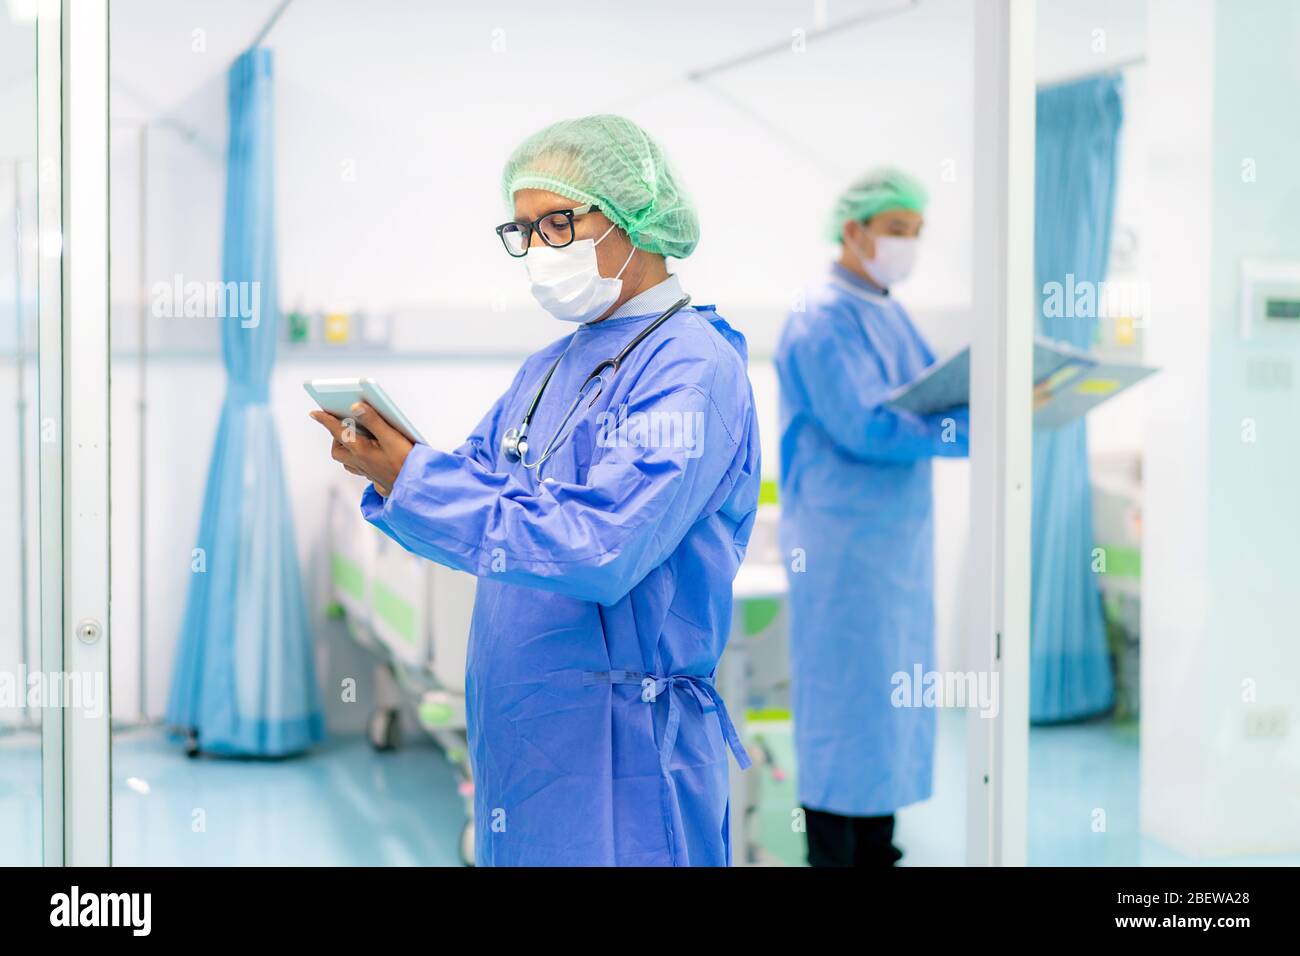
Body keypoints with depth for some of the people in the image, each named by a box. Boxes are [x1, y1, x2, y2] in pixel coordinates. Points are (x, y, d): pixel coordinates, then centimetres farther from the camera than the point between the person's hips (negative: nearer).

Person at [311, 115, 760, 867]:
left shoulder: (693, 369, -14)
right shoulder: (549, 369, 15)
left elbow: (598, 551, -25)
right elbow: (477, 499, 10)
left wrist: (411, 481, -23)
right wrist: (384, 463, -11)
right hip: (517, 740, 8)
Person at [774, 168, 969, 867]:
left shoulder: (888, 314, 15)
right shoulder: (824, 320, -14)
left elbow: (935, 399, 13)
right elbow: (866, 427, -23)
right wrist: (979, 428, -26)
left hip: (898, 534, 9)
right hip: (845, 539, -9)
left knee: (893, 699, 12)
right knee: (845, 701, -5)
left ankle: (875, 848, 21)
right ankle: (832, 853, 3)